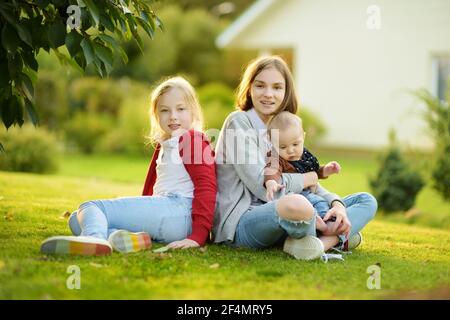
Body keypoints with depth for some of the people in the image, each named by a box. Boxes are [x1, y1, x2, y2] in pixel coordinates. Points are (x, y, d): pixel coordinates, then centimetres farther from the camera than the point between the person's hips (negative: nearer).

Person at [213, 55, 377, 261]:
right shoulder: (238, 122, -5)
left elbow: (311, 185, 15)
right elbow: (262, 186, -16)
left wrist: (336, 203, -6)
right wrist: (305, 179, -2)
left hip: (279, 220, 9)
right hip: (240, 223, -9)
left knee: (367, 201, 5)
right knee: (296, 205, -43)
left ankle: (322, 242, -23)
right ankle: (335, 235, -10)